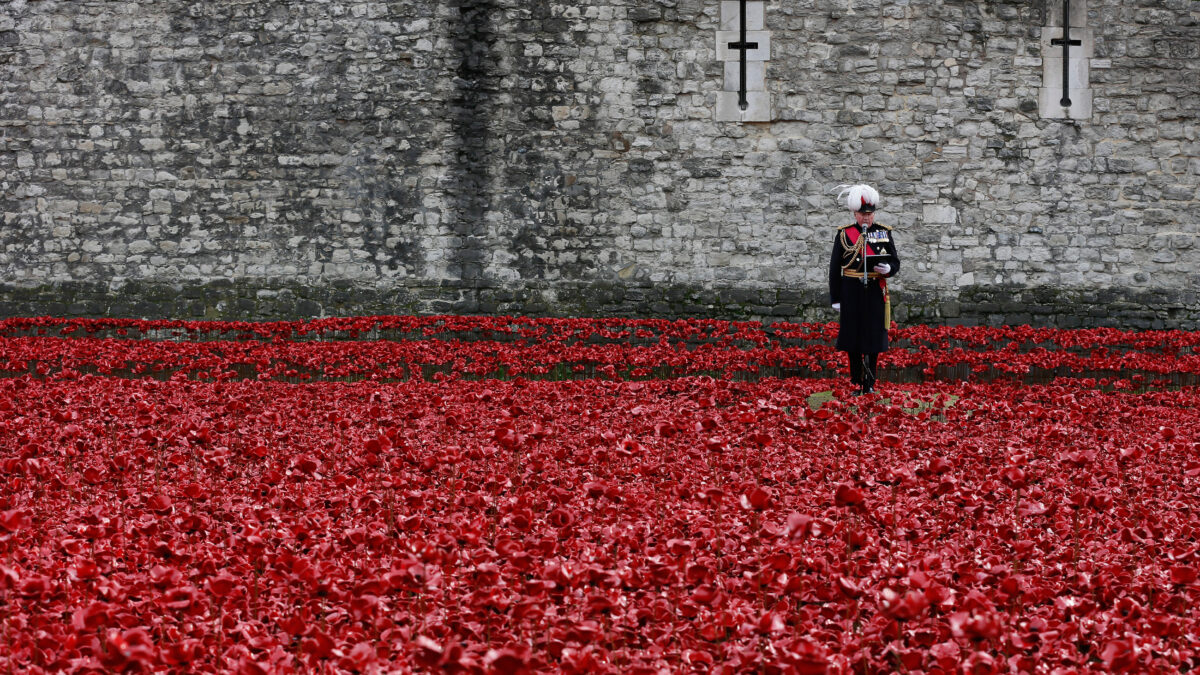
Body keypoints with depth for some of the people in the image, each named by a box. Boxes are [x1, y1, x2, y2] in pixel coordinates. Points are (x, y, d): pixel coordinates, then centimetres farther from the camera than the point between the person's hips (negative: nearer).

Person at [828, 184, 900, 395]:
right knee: (853, 336, 3)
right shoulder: (844, 234, 2)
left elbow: (895, 262, 9)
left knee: (873, 337, 1)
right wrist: (835, 298, -1)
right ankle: (856, 381, 14)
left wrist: (887, 269, -16)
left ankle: (870, 383, 8)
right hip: (852, 294, -1)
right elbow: (834, 268, 3)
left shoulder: (884, 233, 6)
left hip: (875, 293, 1)